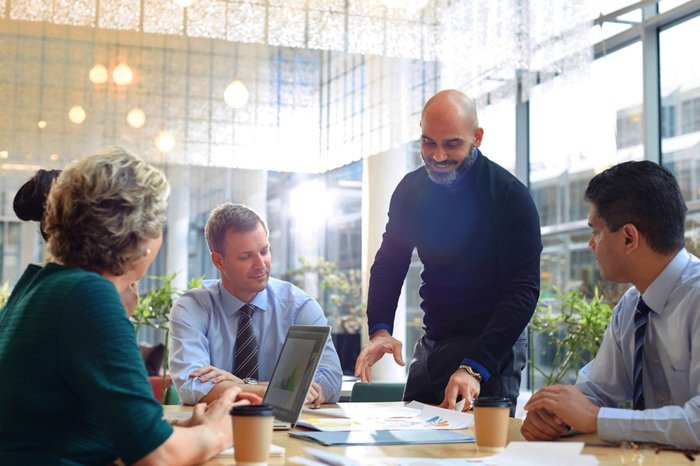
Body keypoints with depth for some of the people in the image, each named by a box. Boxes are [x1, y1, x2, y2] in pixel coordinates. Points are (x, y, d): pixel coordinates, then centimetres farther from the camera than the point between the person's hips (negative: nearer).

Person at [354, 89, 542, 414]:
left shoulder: (510, 196, -15)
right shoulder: (411, 189, 3)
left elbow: (523, 291, -19)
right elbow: (389, 263, 8)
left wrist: (475, 367, -30)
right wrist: (379, 329, -12)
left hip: (492, 346, -5)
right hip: (432, 344, 5)